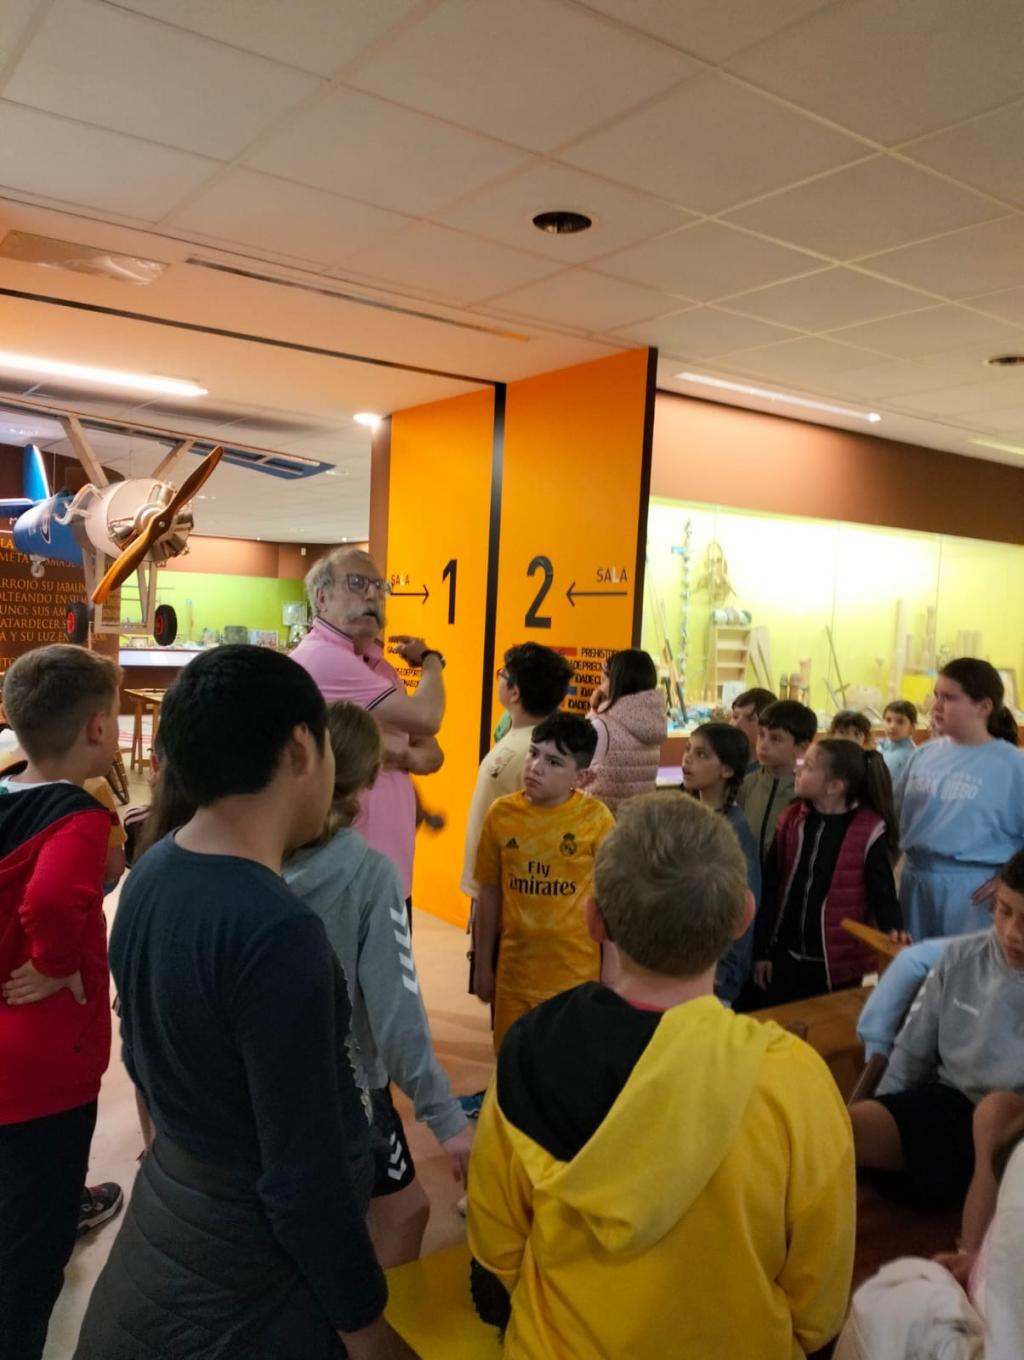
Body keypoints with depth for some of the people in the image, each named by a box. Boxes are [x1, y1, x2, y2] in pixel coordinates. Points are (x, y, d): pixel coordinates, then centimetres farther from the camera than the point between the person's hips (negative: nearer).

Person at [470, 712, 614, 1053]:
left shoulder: (595, 817, -12)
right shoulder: (501, 813, -5)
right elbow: (490, 892, 4)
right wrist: (483, 963, 9)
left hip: (576, 968, -2)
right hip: (515, 966, 2)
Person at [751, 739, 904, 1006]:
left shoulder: (868, 830, -12)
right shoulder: (791, 819, 1)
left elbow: (882, 890, -7)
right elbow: (771, 886, 4)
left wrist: (893, 929, -27)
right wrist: (762, 949, 5)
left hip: (837, 962, -4)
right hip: (785, 954, 4)